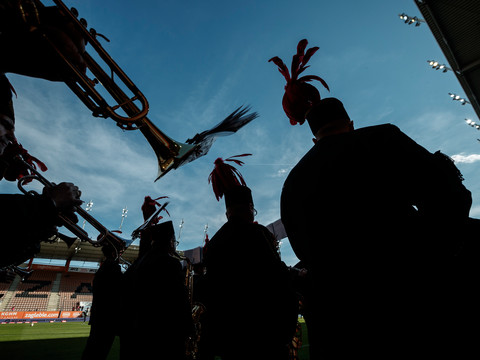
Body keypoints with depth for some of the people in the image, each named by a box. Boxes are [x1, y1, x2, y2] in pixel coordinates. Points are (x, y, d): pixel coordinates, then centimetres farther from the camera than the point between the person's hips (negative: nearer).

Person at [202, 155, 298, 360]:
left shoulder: (213, 242, 3)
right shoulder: (255, 232, -17)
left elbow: (210, 291, 9)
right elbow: (277, 280, -18)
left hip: (225, 333, 6)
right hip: (262, 333, -6)